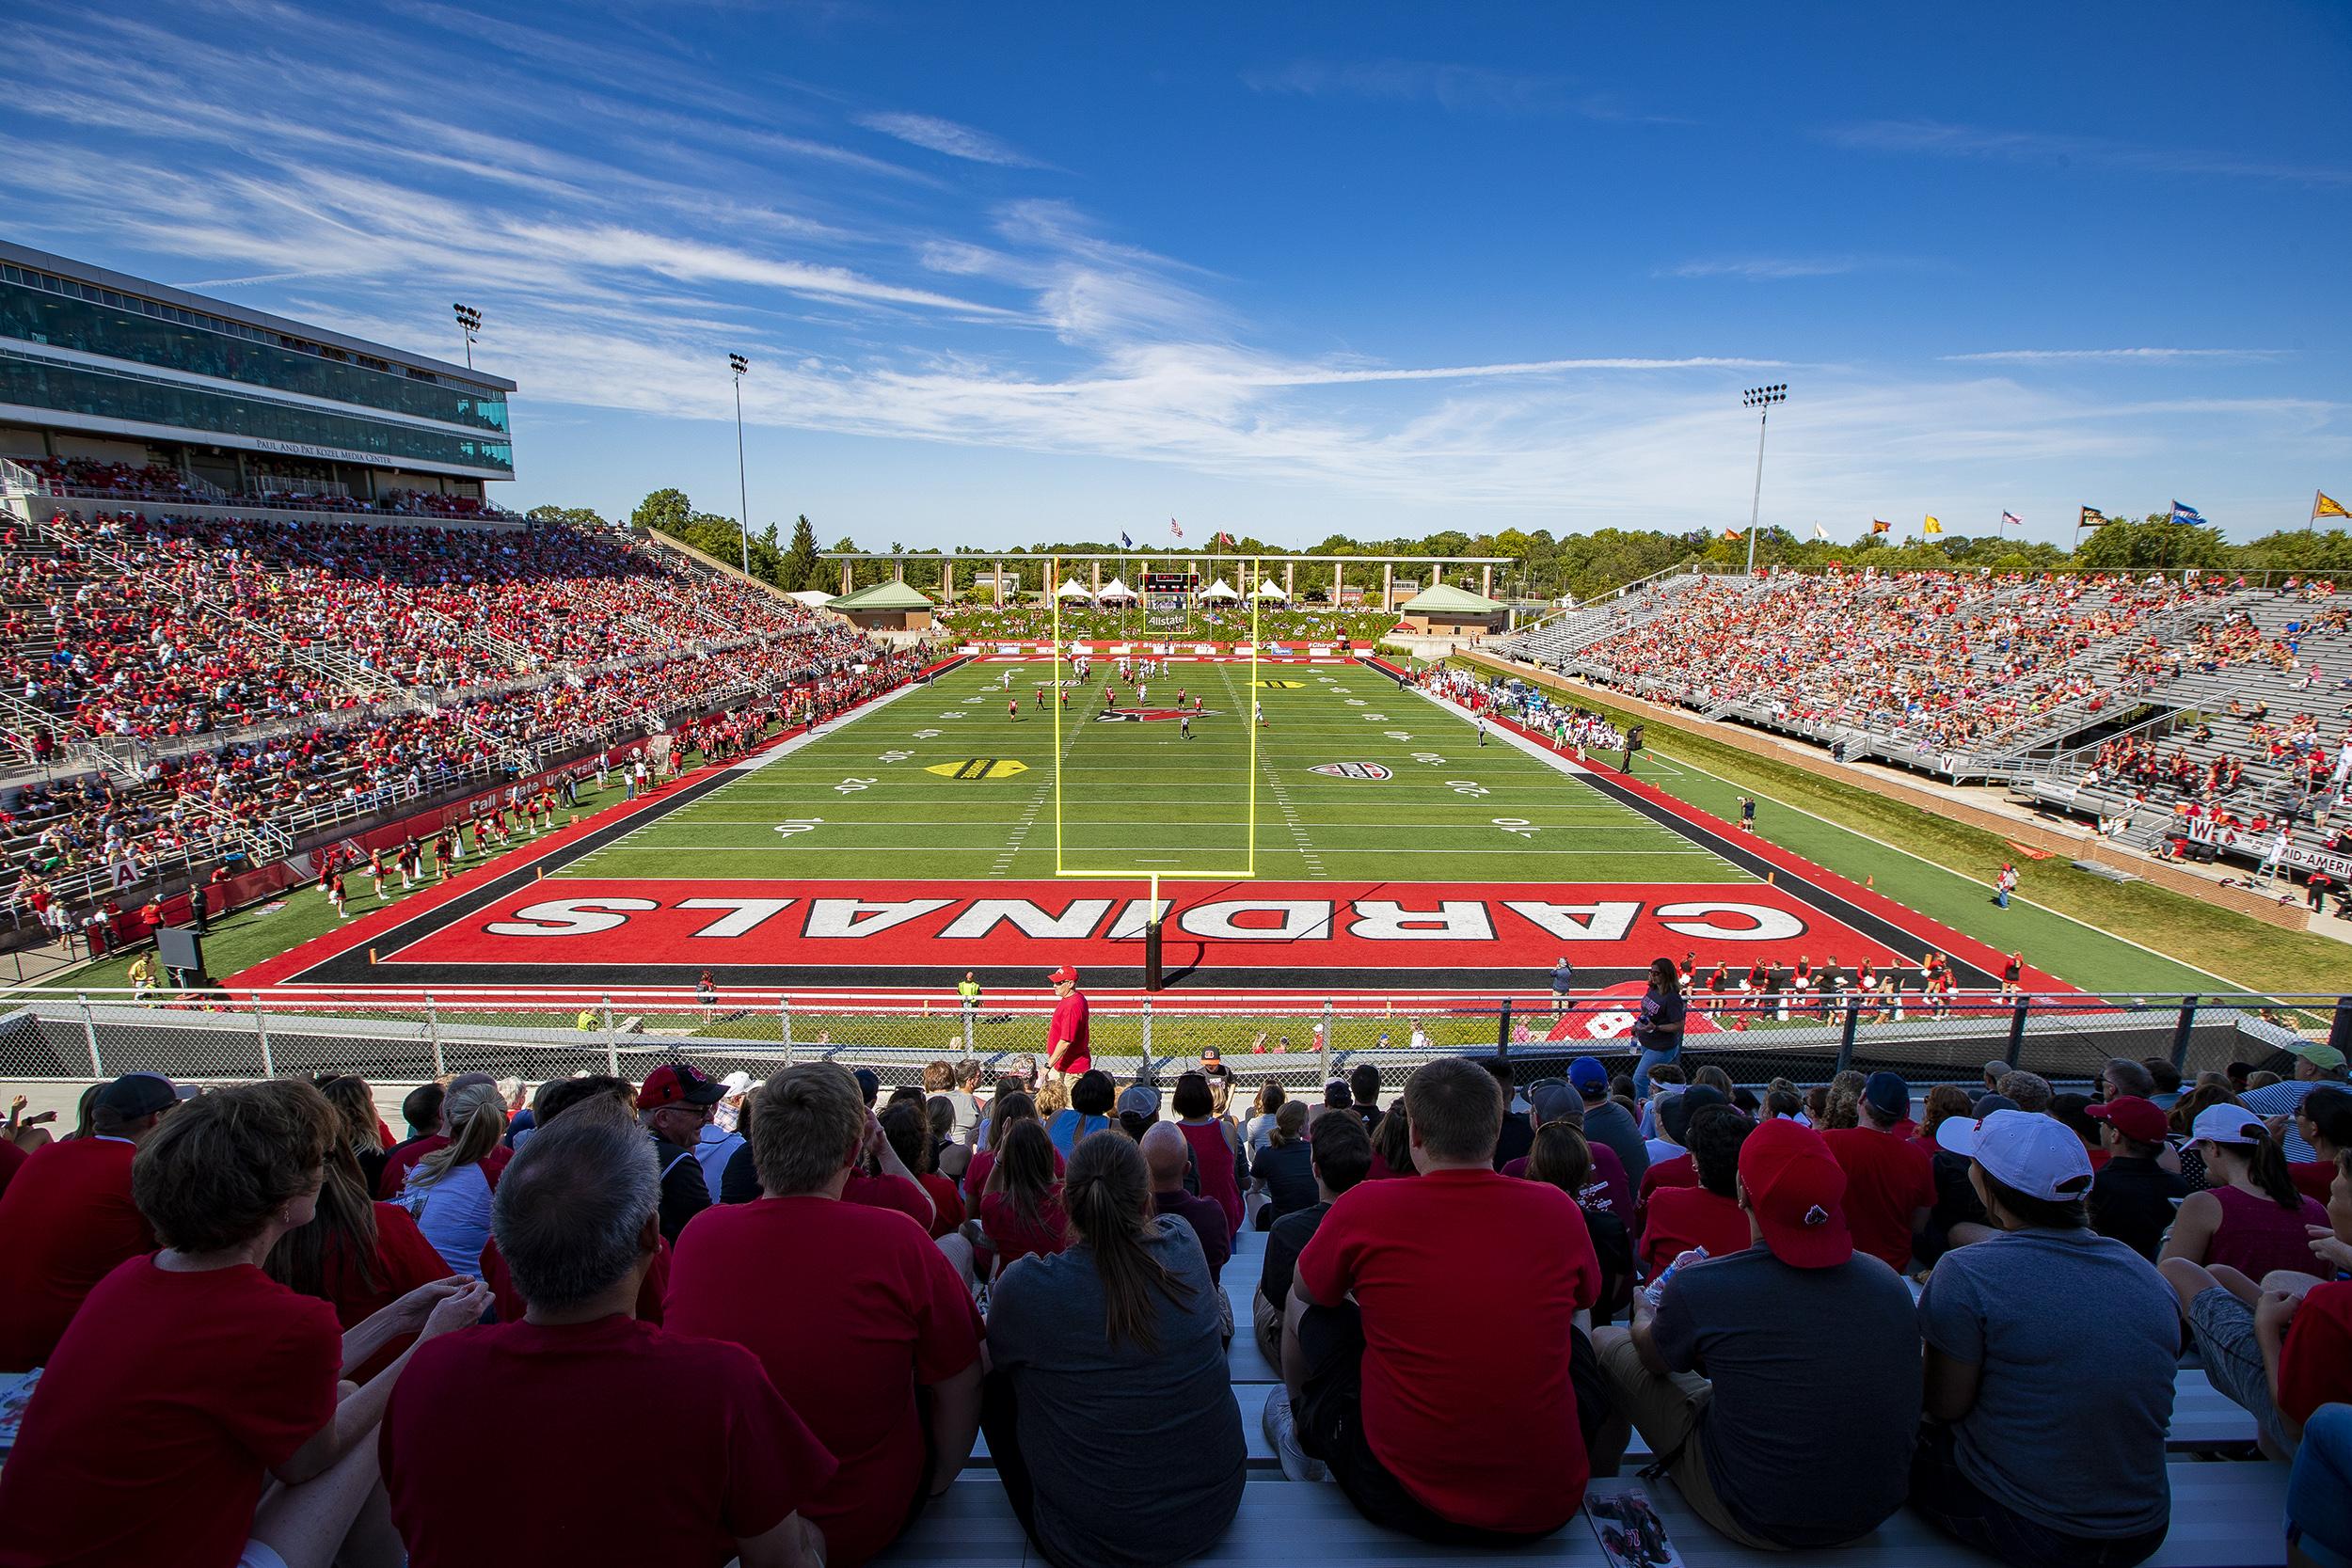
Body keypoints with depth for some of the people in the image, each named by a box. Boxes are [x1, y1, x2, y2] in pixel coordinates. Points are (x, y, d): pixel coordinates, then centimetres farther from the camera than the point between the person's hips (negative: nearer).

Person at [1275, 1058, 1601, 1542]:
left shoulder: (1364, 1206, -14)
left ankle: (1302, 1433, 43)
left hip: (1400, 1498, -2)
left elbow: (1307, 1289, 6)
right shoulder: (1558, 1209, -8)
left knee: (1303, 1307, 17)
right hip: (1548, 1506, 3)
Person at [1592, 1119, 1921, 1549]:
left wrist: (1644, 1313, 24)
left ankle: (1600, 1470, 35)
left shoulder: (1699, 1288, -24)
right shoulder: (1888, 1282, -12)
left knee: (1605, 1341, 8)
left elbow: (1652, 1358, 0)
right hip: (1876, 1513, 5)